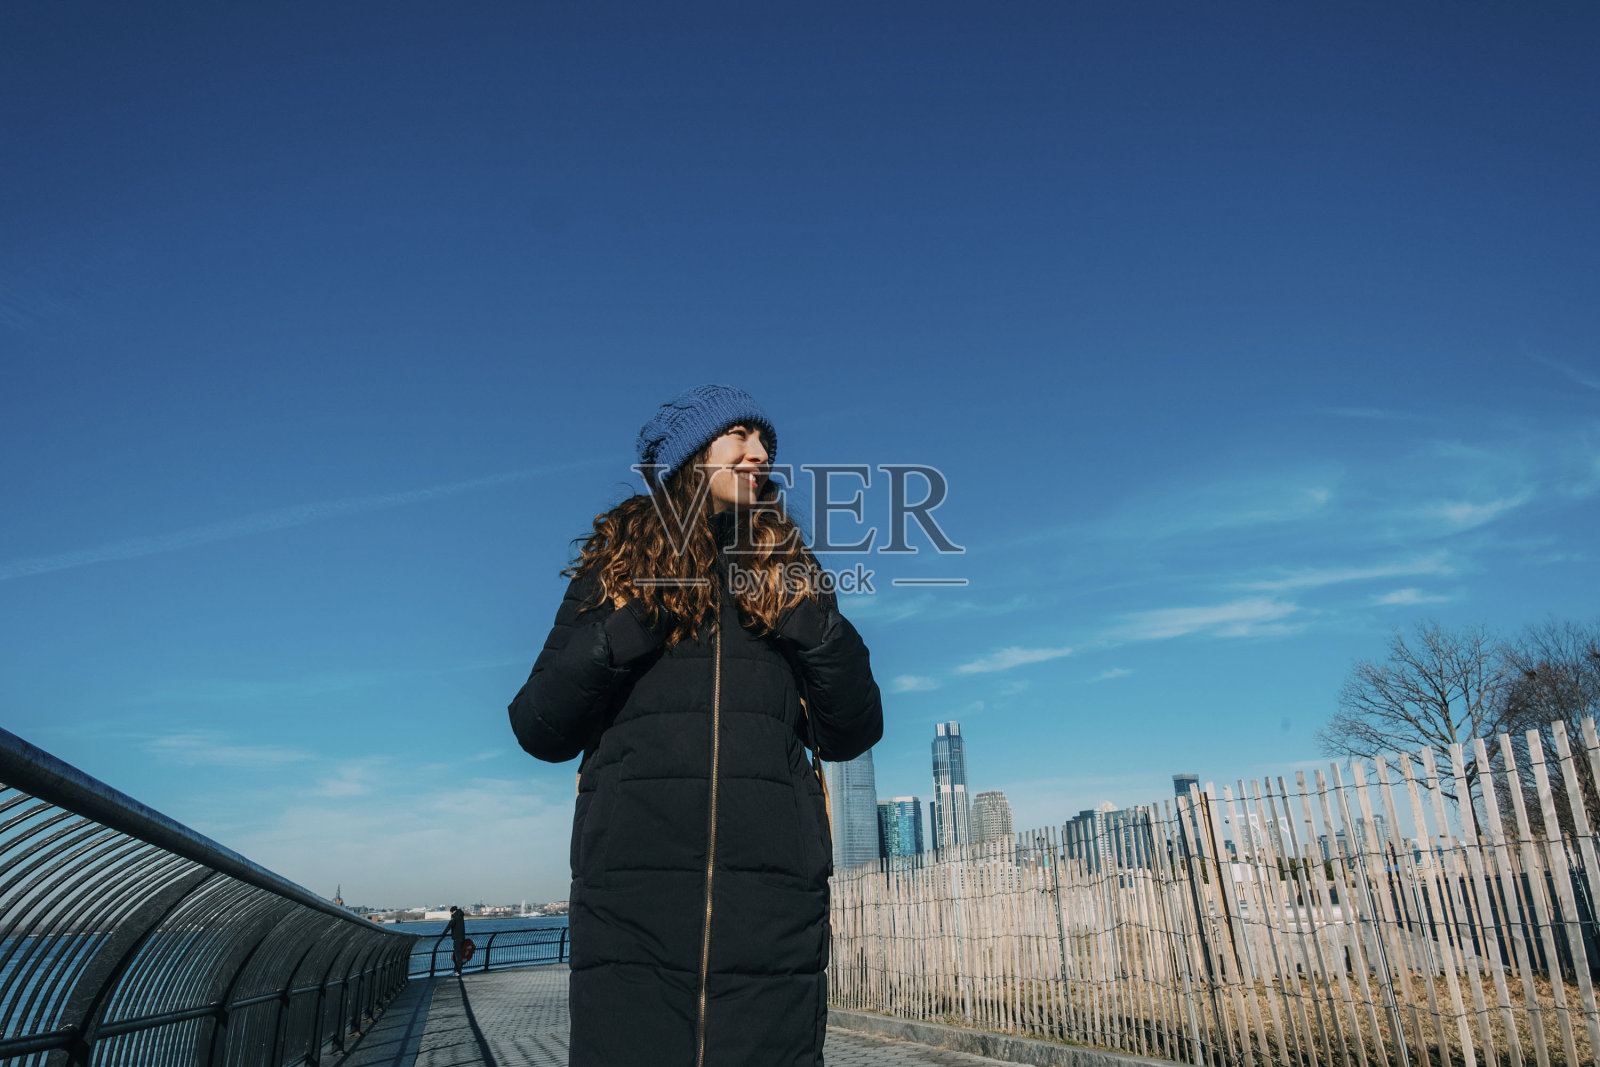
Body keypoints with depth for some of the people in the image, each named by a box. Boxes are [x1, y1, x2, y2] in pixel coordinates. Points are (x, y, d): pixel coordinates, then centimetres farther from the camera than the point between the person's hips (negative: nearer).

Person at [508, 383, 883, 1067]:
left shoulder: (788, 576, 17)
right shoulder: (617, 566, 13)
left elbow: (849, 736, 13)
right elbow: (539, 729, 9)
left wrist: (821, 630, -2)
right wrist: (612, 640, -7)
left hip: (773, 899, 2)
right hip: (633, 899, -1)